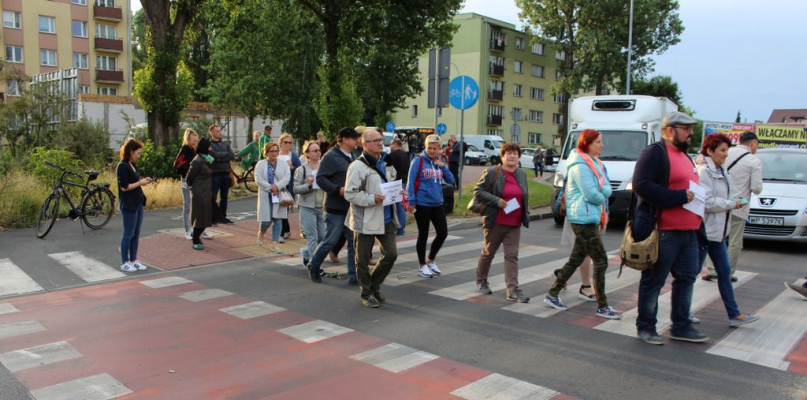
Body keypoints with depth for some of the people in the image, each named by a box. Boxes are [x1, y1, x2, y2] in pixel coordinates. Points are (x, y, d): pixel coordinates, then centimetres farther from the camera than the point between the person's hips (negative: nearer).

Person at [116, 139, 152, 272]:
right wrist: (140, 183, -11)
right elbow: (124, 187, -18)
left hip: (137, 204, 9)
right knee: (129, 234, 0)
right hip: (128, 205, -9)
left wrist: (143, 180, 3)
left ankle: (133, 260, 20)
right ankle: (124, 262, 10)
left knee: (136, 234, 12)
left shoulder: (131, 165, 13)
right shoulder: (123, 166, -14)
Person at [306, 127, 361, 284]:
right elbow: (320, 178, -17)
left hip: (351, 208, 7)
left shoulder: (353, 157, 15)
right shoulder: (331, 157, -11)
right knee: (331, 240, 1)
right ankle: (313, 266, 24)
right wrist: (338, 189, -25)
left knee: (354, 241, 5)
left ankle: (353, 276, 12)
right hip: (336, 208, -7)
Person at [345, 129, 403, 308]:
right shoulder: (357, 166, -13)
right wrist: (372, 198, -25)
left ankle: (374, 286, 28)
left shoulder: (386, 164, 12)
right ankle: (366, 293, 23)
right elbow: (350, 193, -17)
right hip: (365, 220, -6)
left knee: (391, 253, 7)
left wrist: (397, 192, 5)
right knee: (363, 259, 6)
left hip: (386, 218, 7)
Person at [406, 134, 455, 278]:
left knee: (443, 233, 6)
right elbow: (411, 182, -10)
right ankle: (422, 266, 20)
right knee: (423, 235, 5)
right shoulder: (418, 161, -8)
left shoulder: (439, 162, 10)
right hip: (422, 204, -6)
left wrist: (442, 166, -6)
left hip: (437, 204, 6)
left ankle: (430, 260, 27)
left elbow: (451, 180, 7)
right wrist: (411, 202, -15)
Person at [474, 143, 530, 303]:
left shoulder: (522, 174, 11)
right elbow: (478, 191, -9)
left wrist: (525, 214, 13)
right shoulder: (492, 172, -7)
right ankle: (481, 281, 31)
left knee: (512, 256, 0)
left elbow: (525, 195, 23)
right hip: (496, 222, -4)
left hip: (514, 224, 4)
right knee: (488, 253, 11)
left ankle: (513, 290, -1)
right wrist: (496, 201, -20)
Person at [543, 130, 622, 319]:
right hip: (583, 219, -9)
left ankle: (552, 295, 22)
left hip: (591, 219, 10)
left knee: (576, 259, 14)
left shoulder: (595, 163, 15)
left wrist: (601, 192, -10)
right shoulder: (580, 166, -15)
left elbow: (607, 188, 10)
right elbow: (591, 194, -21)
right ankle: (602, 307, 3)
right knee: (601, 261, -5)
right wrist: (602, 197, -1)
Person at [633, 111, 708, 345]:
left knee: (687, 278, 13)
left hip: (688, 231, 9)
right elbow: (641, 185, -22)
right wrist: (679, 197, -22)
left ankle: (681, 327, 25)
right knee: (653, 281, 2)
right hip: (663, 232, -9)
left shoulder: (683, 155, 21)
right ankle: (645, 327, 15)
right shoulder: (654, 153, -10)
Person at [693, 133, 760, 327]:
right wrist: (731, 204, -12)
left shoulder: (720, 171, 13)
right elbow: (706, 202, -23)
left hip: (717, 231, 10)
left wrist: (733, 203, 3)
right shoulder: (703, 171, -17)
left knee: (724, 272, 12)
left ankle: (734, 314, 18)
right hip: (704, 230, -10)